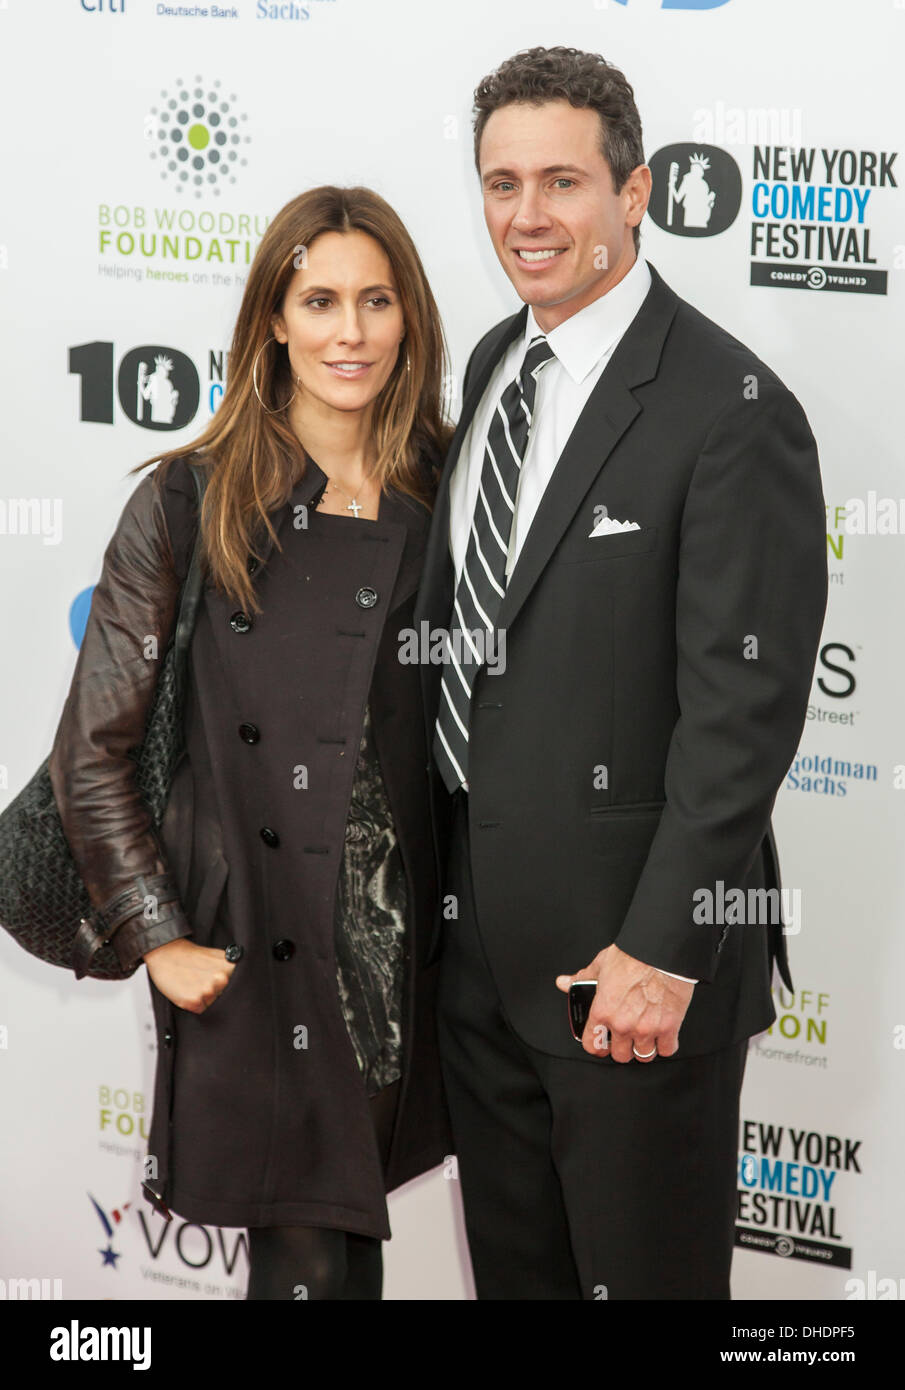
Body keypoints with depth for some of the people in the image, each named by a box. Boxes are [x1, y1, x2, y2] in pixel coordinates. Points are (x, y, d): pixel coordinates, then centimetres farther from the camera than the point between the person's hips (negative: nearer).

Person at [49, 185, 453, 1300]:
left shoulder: (443, 493, 4)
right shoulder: (190, 505, -7)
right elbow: (90, 754, -5)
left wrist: (456, 914, 8)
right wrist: (162, 941, -9)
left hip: (402, 948, 4)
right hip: (252, 958, -4)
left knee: (355, 1233, 15)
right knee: (304, 1259, 0)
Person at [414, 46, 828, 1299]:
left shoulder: (733, 410, -18)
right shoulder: (495, 364, 8)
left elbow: (744, 704, -20)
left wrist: (664, 951, -20)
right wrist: (434, 856, 12)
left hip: (632, 950, -7)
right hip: (482, 925, 7)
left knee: (646, 1266, 9)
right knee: (513, 1256, 20)